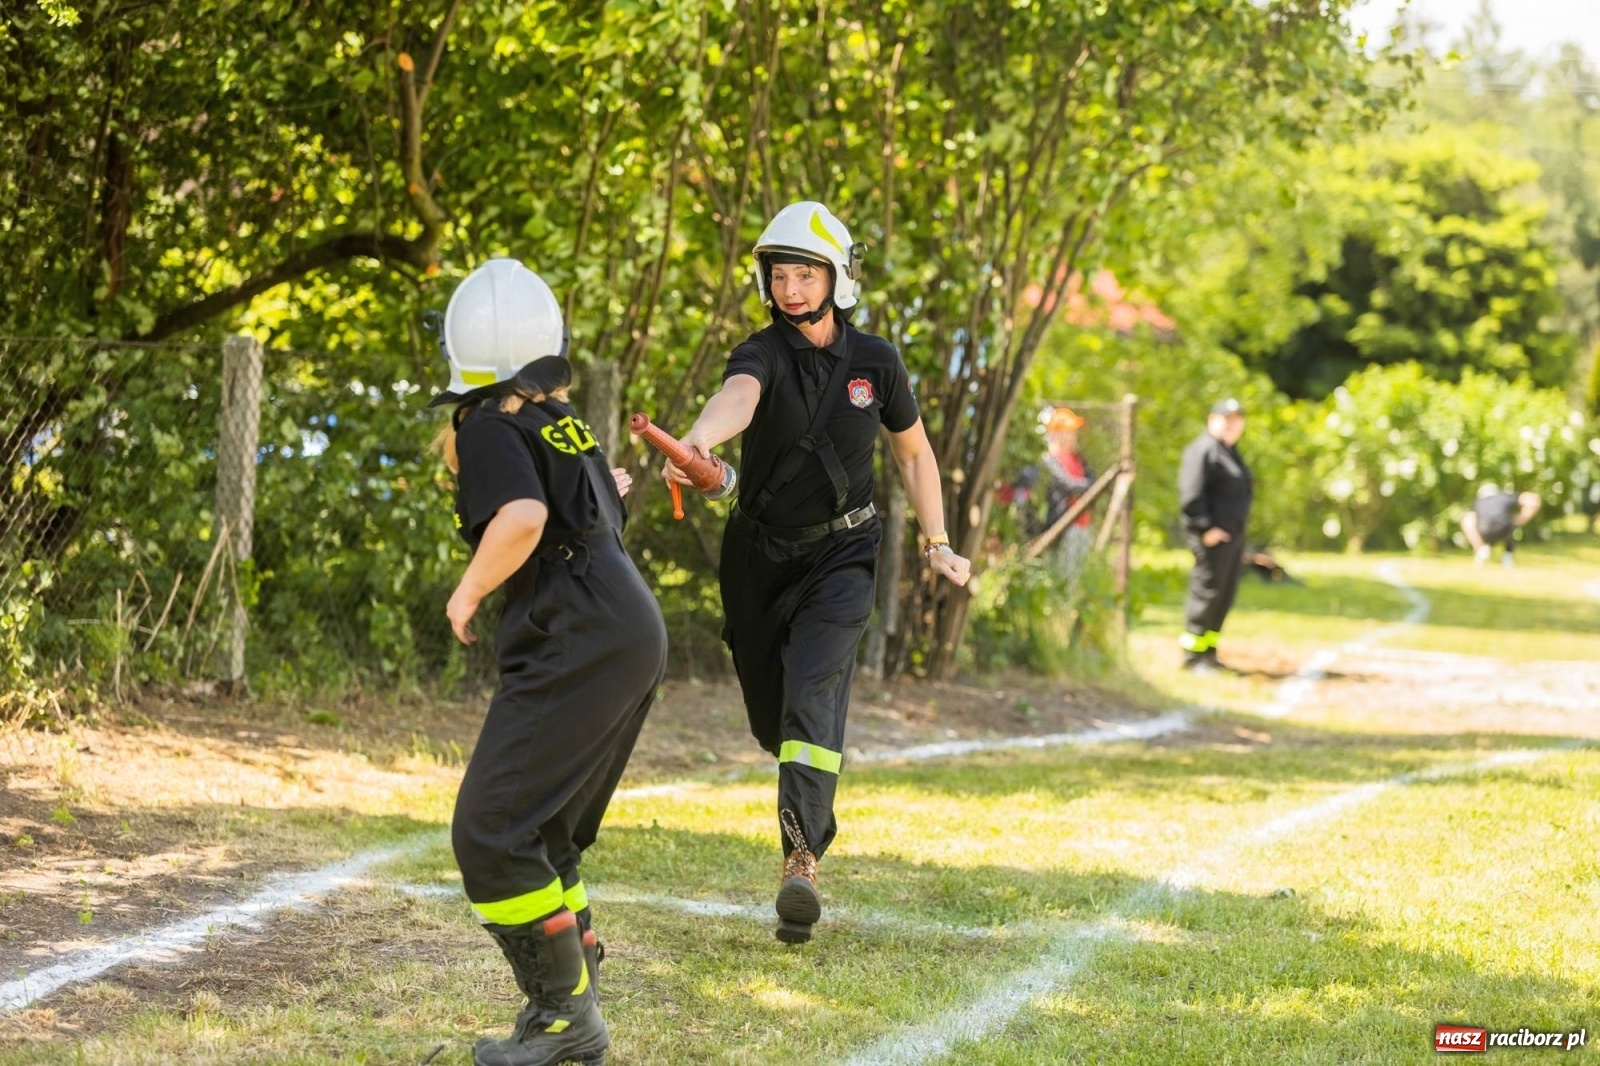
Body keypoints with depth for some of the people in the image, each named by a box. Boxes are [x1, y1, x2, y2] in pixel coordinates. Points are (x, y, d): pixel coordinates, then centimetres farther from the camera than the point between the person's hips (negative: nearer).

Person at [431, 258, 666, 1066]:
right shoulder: (563, 423, 17)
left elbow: (522, 516, -26)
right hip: (630, 637, 9)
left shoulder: (485, 428, -8)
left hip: (578, 648, -9)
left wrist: (466, 594, -13)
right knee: (540, 832, 18)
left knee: (492, 832, -7)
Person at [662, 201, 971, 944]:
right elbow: (737, 398, -39)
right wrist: (695, 441, -62)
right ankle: (811, 794, 50)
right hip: (760, 554, 1)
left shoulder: (875, 362, -5)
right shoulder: (764, 354, -13)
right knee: (768, 714, 13)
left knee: (812, 695, -23)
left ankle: (801, 863, -31)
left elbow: (914, 451, 12)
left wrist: (937, 544, 6)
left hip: (841, 555, -1)